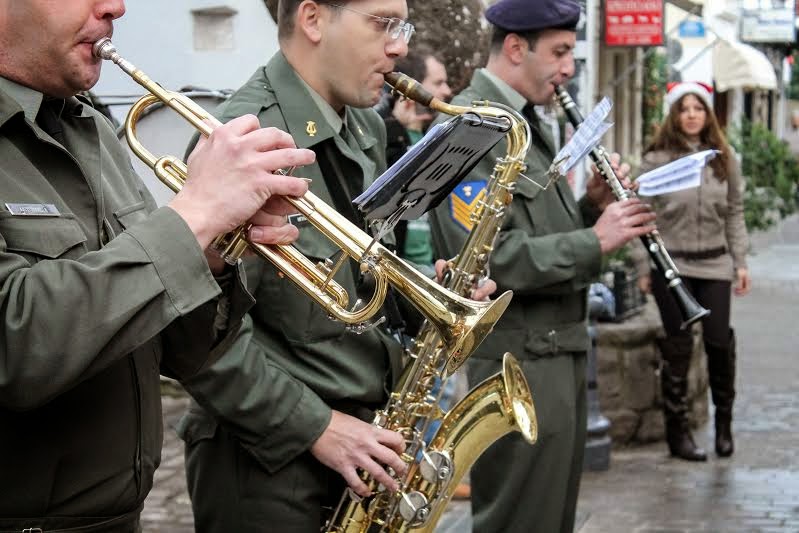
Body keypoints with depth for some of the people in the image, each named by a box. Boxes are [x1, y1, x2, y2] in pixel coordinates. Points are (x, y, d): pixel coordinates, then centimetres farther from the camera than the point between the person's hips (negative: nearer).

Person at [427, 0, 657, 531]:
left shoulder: (530, 123, 15)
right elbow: (486, 258, -25)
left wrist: (592, 207, 1)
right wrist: (595, 240, -22)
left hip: (560, 350, 10)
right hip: (517, 361, -10)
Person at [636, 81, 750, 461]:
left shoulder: (723, 159, 6)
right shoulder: (657, 159, -4)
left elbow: (735, 213, 10)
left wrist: (740, 262, 5)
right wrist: (644, 269, -5)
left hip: (714, 264, 2)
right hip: (671, 264, -2)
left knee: (719, 341, -2)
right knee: (678, 348, 2)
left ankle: (724, 422, 18)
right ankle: (677, 432, 12)